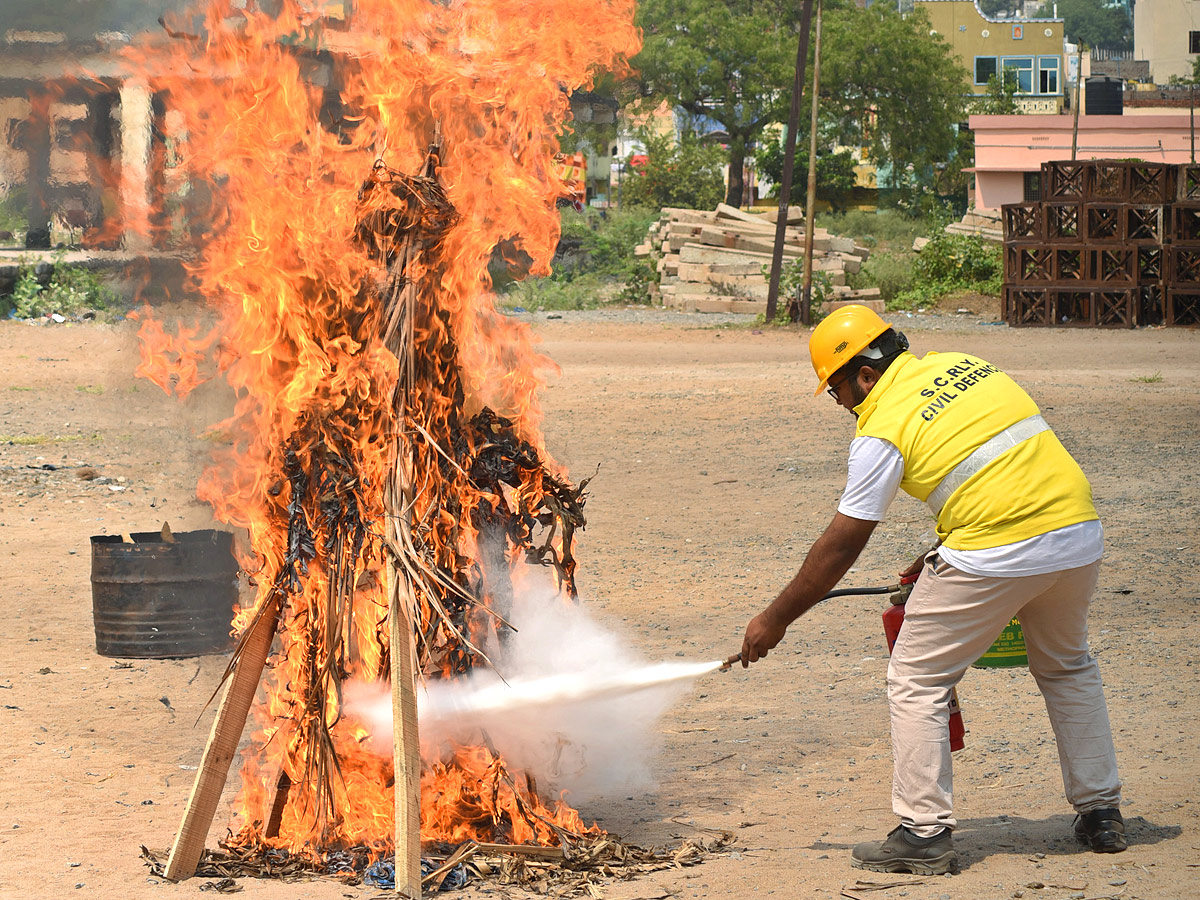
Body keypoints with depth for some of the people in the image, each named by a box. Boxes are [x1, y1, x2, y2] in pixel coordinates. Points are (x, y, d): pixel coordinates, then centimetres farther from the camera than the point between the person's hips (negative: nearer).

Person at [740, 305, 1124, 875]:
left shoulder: (882, 430, -4)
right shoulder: (966, 367, 15)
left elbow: (840, 547, -2)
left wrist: (775, 619, 8)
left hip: (996, 551, -7)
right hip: (1079, 533, 7)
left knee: (916, 683, 7)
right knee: (1068, 668, 28)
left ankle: (924, 833, 5)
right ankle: (1101, 813, 30)